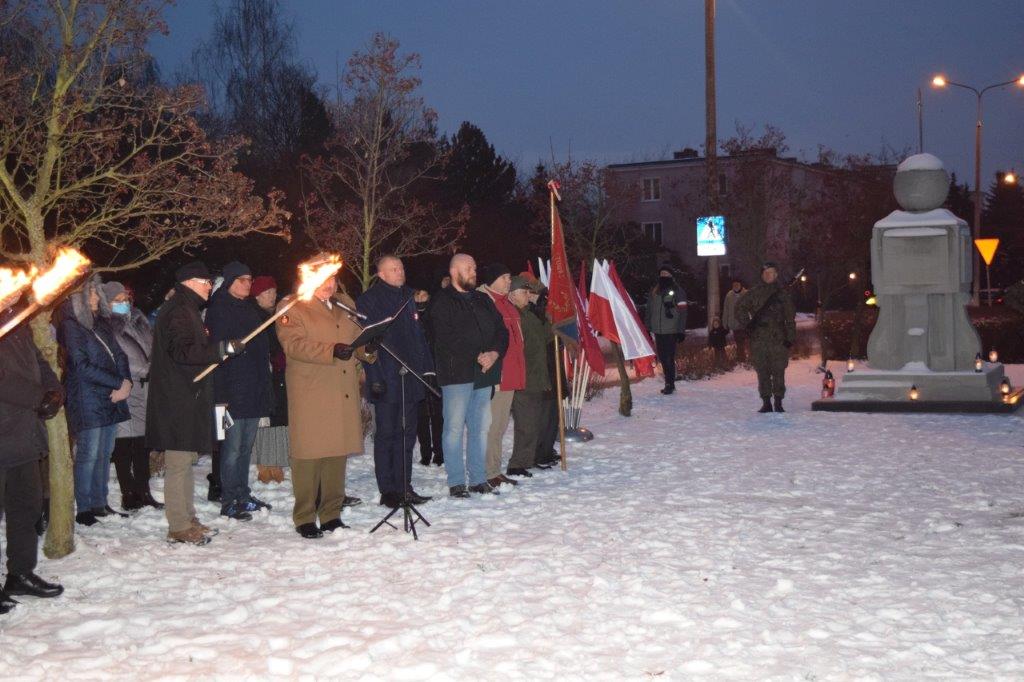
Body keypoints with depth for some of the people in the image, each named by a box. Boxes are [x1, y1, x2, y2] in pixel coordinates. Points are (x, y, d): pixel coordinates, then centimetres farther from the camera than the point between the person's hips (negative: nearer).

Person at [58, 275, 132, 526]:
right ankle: (84, 510, 1)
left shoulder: (101, 322, 15)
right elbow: (83, 367, -14)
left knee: (105, 453, 9)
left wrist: (126, 383, -5)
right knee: (88, 455, -5)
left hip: (110, 399, 7)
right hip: (86, 402, -7)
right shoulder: (70, 326, -7)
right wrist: (119, 383, -14)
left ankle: (100, 504, 17)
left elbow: (118, 355, 13)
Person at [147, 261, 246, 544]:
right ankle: (179, 527, -4)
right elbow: (182, 352, -24)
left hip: (187, 397, 11)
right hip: (178, 400, -11)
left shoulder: (187, 309, 20)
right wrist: (224, 348, -24)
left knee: (185, 460, 15)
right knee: (179, 462, -7)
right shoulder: (178, 311, -14)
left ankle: (188, 520, 22)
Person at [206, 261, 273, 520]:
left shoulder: (251, 308, 16)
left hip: (254, 389, 8)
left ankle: (243, 496, 21)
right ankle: (229, 502, 2)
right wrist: (220, 394, -20)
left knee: (246, 446, 13)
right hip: (233, 389, -8)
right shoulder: (219, 310, -8)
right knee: (233, 448, -4)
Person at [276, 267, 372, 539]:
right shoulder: (292, 307, -3)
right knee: (309, 452, -4)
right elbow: (293, 344, -15)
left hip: (343, 393, 6)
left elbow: (357, 336, 26)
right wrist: (332, 351, -24)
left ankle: (331, 514, 17)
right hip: (310, 394, -6)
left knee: (338, 451, 7)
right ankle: (305, 518, 4)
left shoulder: (345, 303, 18)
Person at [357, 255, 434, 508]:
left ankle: (404, 486, 18)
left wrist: (427, 368, 11)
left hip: (411, 379, 7)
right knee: (387, 434, -1)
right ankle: (388, 490, 5)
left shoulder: (408, 297, 15)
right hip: (386, 381, -6)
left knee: (407, 434, 11)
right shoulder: (368, 300, -6)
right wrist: (375, 378, -17)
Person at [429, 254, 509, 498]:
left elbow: (501, 330, 15)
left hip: (484, 374, 6)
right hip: (456, 374, -6)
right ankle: (456, 483, 0)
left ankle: (479, 479, 14)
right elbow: (446, 338, -13)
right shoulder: (443, 301, -2)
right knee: (455, 427, -5)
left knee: (481, 427, 8)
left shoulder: (483, 300, 19)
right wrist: (476, 356, -15)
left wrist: (495, 353, -5)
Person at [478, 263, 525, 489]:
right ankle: (488, 473, -3)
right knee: (491, 425, -8)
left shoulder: (505, 302, 19)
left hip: (509, 374, 10)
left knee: (500, 426, 14)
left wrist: (517, 372, 23)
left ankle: (495, 471, 21)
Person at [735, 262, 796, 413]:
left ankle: (778, 402, 4)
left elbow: (790, 317, 7)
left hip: (779, 338, -1)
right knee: (762, 372, 1)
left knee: (778, 372, -2)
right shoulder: (754, 293, 7)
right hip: (759, 338, 1)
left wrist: (790, 337, 0)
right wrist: (748, 323, 0)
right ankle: (766, 402, 7)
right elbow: (740, 308, 14)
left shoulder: (783, 293, 7)